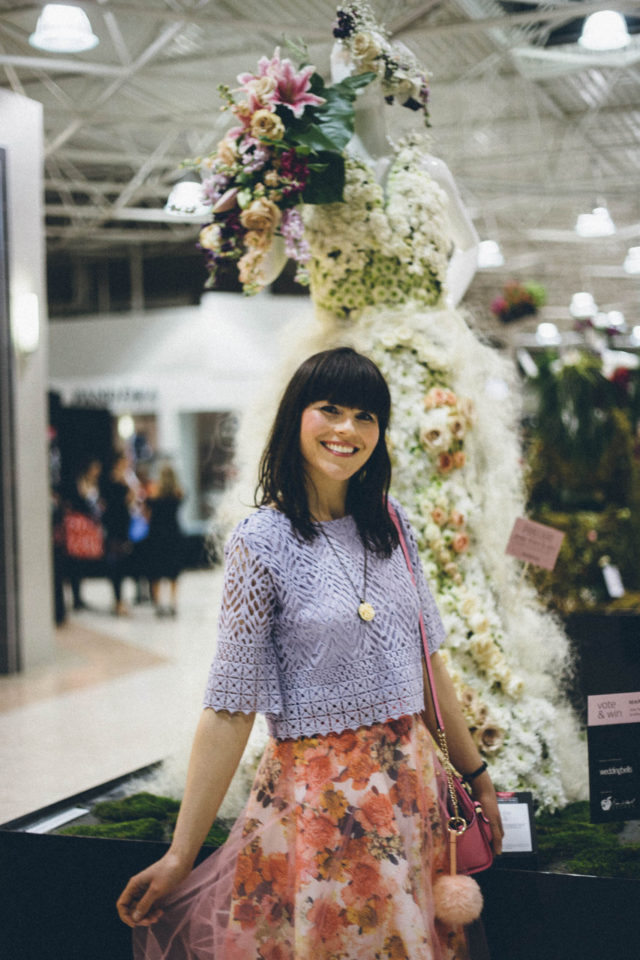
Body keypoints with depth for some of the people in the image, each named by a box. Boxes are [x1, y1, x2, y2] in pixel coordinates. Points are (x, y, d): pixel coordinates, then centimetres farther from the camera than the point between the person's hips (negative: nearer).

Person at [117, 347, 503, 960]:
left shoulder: (390, 523, 6)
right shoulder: (263, 541, -11)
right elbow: (229, 708, -12)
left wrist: (475, 775, 16)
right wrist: (181, 855, -13)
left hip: (413, 782, 6)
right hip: (319, 796, -6)